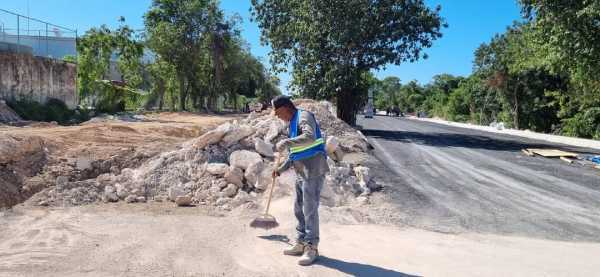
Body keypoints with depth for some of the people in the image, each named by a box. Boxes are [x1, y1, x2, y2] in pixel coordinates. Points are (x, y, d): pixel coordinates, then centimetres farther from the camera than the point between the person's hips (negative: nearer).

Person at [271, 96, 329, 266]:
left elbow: (310, 137, -32)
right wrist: (281, 169, 20)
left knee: (310, 210, -5)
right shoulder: (292, 124, 17)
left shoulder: (304, 116, -11)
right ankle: (301, 244, 24)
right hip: (302, 172, 10)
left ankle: (312, 248, 4)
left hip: (314, 171, -10)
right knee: (299, 209, 14)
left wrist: (285, 143, -25)